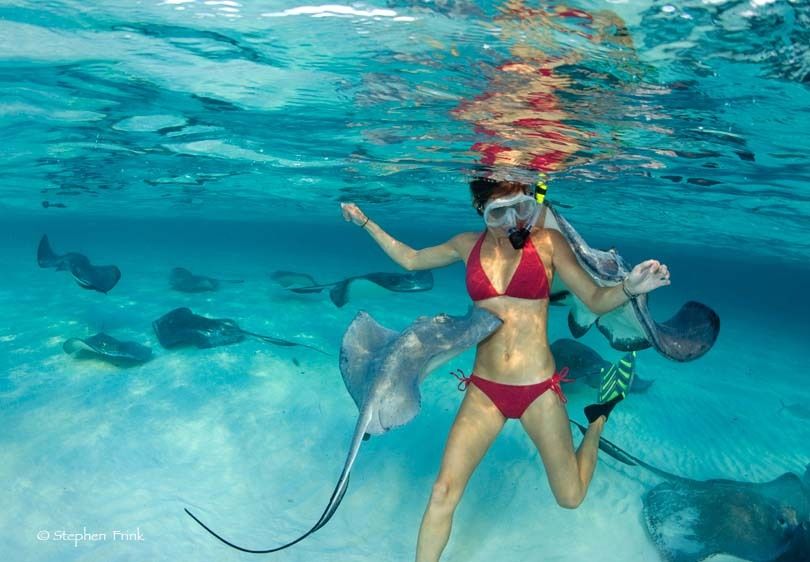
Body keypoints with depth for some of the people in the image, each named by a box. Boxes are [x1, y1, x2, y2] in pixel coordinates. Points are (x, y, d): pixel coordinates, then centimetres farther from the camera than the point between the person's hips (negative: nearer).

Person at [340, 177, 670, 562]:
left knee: (570, 497, 14)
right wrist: (365, 221, 17)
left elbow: (596, 300, -4)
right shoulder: (468, 245, 1)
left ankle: (596, 421, 40)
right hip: (484, 390, 2)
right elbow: (410, 259, 16)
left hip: (538, 389, -1)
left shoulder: (547, 242, -6)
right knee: (444, 491, -6)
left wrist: (629, 288, -25)